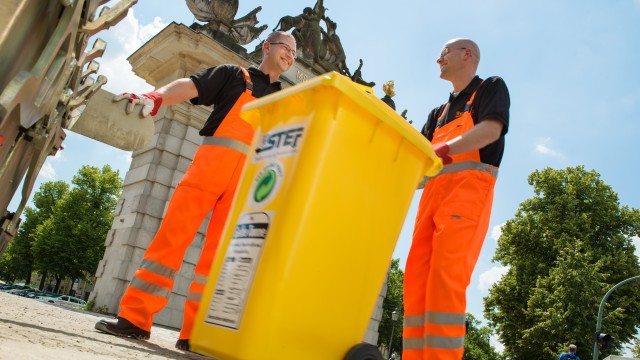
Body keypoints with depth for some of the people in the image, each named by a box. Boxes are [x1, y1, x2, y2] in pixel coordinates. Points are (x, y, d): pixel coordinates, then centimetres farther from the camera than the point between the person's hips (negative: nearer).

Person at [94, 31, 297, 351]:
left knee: (220, 253, -4)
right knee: (172, 234, -7)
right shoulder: (233, 75, 16)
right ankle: (135, 317, -2)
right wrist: (155, 97, -18)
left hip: (251, 177, 2)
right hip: (212, 160, -2)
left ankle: (194, 331, 0)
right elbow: (190, 85, 0)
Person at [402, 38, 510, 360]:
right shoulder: (439, 112, 33)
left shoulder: (491, 87, 15)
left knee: (446, 275, -21)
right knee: (417, 276, -6)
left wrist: (444, 149, -20)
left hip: (468, 185, -6)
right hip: (434, 189, 6)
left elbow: (492, 128, -6)